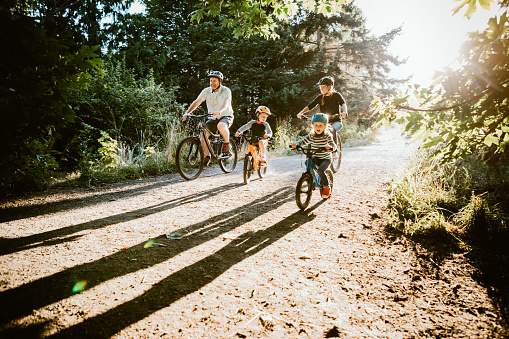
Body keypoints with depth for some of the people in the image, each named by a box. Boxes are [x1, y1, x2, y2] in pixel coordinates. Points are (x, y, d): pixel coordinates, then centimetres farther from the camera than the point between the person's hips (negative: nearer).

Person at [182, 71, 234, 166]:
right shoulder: (207, 91, -2)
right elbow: (197, 102, -12)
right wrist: (187, 113, -27)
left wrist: (219, 111, -53)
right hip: (213, 118, 4)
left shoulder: (226, 90, -13)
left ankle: (227, 145, -13)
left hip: (226, 116, -4)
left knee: (221, 126, -38)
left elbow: (226, 102, -32)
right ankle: (207, 156, 1)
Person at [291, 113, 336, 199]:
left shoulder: (327, 136, -12)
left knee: (320, 171, -27)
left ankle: (327, 187, -2)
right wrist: (296, 144, -27)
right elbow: (303, 142, -5)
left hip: (326, 159, -5)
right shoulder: (311, 136, -2)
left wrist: (330, 147, -44)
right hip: (316, 158, 5)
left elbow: (334, 146, -20)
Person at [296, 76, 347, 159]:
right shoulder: (320, 97, 5)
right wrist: (301, 113, -22)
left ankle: (334, 152, -26)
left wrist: (344, 112, -42)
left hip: (336, 122, -3)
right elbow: (310, 106, -4)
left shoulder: (336, 95, -3)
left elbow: (343, 104, -19)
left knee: (332, 129, -36)